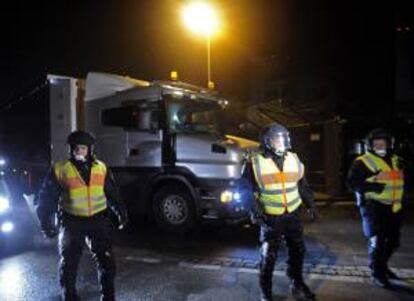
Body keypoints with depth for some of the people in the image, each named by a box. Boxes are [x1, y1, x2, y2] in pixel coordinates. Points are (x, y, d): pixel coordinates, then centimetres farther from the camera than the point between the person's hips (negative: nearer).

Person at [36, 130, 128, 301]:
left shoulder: (101, 168, 0)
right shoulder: (60, 170, -9)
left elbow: (112, 194, 10)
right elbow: (46, 198, -4)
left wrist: (120, 211, 4)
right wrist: (46, 222, -11)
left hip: (98, 219, 2)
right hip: (71, 221, -2)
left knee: (106, 259, 4)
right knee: (68, 263, 5)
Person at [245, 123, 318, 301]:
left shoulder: (294, 159, 4)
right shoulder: (257, 162, -10)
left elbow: (303, 186, 14)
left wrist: (311, 205, 10)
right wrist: (255, 211, -19)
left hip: (293, 214, 5)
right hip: (270, 217, -4)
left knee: (297, 250, 16)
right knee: (268, 256, 2)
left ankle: (297, 284, 36)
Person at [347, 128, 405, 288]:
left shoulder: (396, 160, 12)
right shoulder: (362, 162, -8)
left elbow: (400, 180, 23)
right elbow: (353, 183, -15)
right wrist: (376, 186, -23)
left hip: (393, 206, 7)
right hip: (374, 206, -7)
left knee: (393, 240, 16)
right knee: (377, 241, -4)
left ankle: (382, 265, 39)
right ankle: (377, 274, 13)